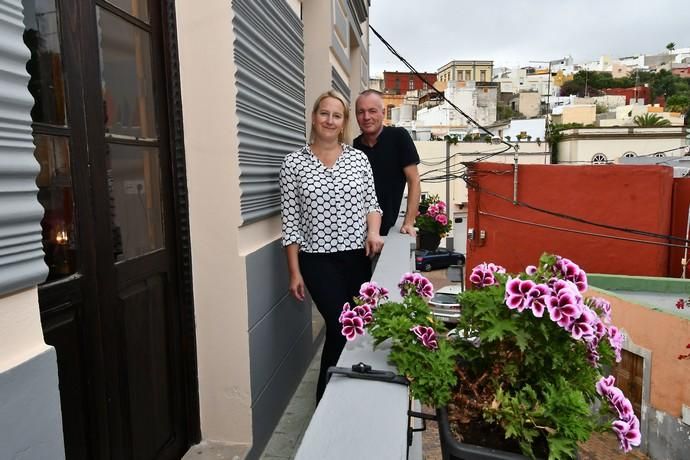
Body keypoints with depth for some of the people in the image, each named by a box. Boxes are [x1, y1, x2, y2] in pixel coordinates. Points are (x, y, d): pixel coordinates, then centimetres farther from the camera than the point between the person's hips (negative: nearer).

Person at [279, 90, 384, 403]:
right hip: (319, 261, -3)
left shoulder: (359, 158, 4)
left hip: (359, 257, 4)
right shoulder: (293, 164, -4)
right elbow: (290, 222, -4)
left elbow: (372, 203, 10)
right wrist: (295, 272, -6)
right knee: (341, 328, -6)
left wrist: (373, 231, -11)